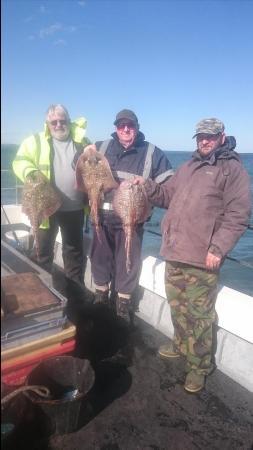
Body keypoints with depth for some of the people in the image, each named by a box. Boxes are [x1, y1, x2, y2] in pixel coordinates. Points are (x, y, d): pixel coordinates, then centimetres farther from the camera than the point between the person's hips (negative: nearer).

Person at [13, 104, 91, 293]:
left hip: (74, 208, 1)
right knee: (43, 249, 12)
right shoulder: (35, 141, 0)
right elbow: (20, 161, -3)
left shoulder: (81, 141, 5)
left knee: (74, 250, 13)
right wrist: (30, 172, -26)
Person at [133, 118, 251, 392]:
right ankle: (181, 345, 40)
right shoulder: (188, 167, 19)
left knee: (198, 314, 0)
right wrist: (148, 186, 1)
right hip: (174, 253, 7)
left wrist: (218, 248, -19)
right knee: (177, 307, 20)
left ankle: (199, 365, 17)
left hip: (201, 258, -7)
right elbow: (167, 196, 21)